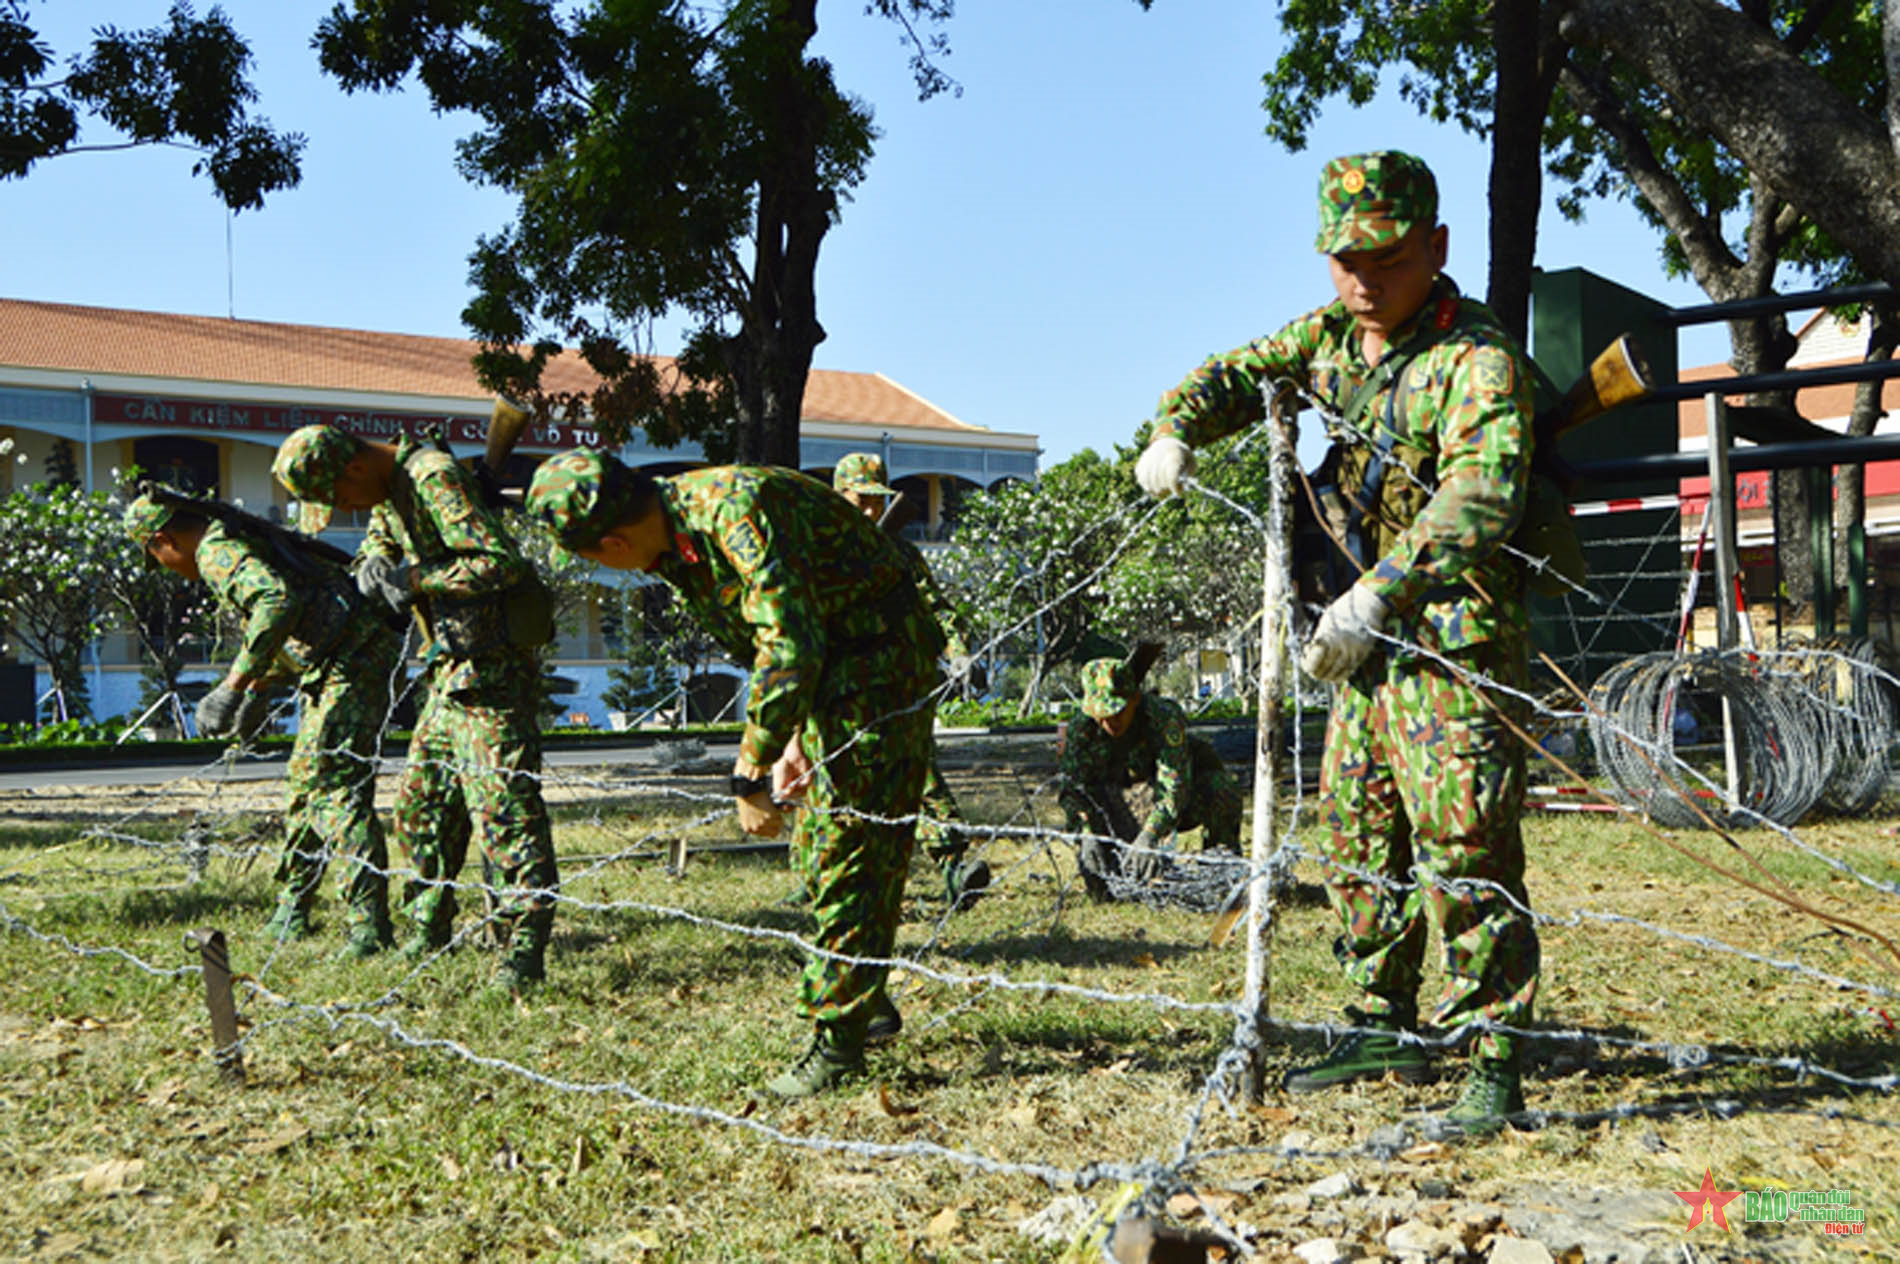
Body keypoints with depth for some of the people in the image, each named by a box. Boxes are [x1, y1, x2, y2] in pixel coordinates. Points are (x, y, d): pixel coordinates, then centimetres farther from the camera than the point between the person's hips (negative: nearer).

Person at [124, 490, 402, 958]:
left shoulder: (217, 552, -11)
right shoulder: (245, 536, 21)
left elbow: (278, 601, -30)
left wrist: (234, 685, -31)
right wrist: (260, 687, 33)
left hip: (352, 663, -11)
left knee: (335, 790, -13)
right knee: (304, 784, 18)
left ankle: (370, 927, -16)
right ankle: (291, 911, 28)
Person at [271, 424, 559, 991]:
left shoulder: (434, 478, -17)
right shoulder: (392, 487, 13)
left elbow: (501, 562, -24)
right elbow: (377, 547, 27)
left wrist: (417, 578, -17)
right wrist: (375, 568, 3)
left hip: (492, 668, -10)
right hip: (453, 668, 10)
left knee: (501, 804, -12)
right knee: (420, 801, 14)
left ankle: (525, 949, -11)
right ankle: (428, 933, 25)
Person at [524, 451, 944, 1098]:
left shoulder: (732, 509, -28)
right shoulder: (672, 544, 4)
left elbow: (790, 651, -34)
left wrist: (751, 774, -30)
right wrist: (796, 735, 9)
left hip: (881, 660, -10)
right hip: (832, 669, 10)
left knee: (846, 849, -10)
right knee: (817, 851, 15)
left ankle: (839, 1038, -5)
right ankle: (864, 1001, 28)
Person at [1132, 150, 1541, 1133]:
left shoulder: (1478, 360, -19)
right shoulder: (1336, 336, 7)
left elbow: (1479, 499, -33)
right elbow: (1241, 374, 21)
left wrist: (1375, 594, -45)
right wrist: (1175, 431, -1)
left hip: (1455, 634, -9)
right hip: (1370, 629, 9)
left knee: (1462, 850, -13)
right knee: (1358, 833, 14)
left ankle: (1494, 1062, -5)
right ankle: (1385, 1028, 27)